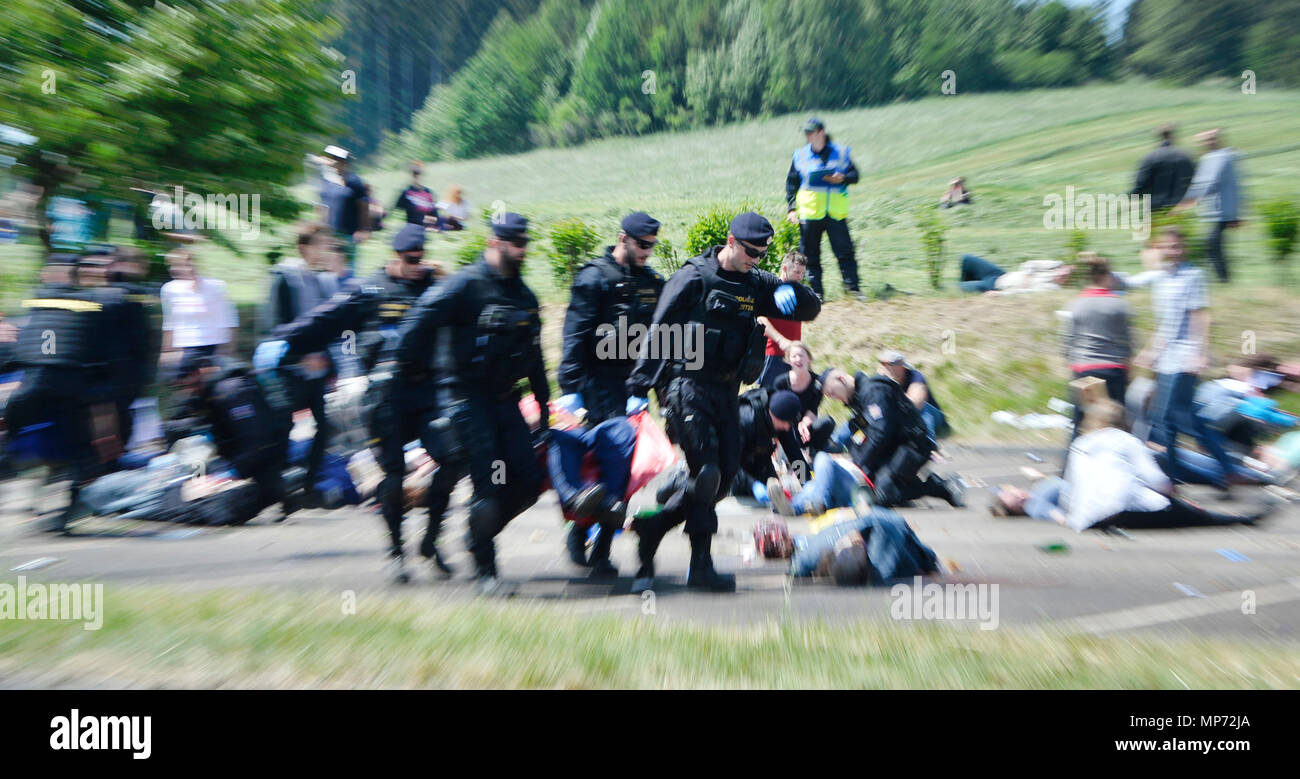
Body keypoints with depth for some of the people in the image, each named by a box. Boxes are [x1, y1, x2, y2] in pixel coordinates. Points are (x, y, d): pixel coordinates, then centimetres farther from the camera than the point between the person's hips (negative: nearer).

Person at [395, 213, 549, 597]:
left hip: (503, 398, 7)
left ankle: (480, 534, 24)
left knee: (529, 482, 0)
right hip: (464, 396, -7)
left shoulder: (525, 297, 13)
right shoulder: (466, 285, -9)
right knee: (489, 485, -10)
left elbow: (534, 357, 20)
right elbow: (419, 321, -14)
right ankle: (485, 571, 5)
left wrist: (544, 406, 19)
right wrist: (410, 369, -7)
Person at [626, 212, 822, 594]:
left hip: (726, 389, 7)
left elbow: (811, 308, 16)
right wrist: (639, 387, -11)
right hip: (687, 385, -7)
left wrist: (792, 293, -8)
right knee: (706, 472, -13)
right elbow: (659, 332, -6)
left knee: (724, 475, 4)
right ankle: (701, 563, 0)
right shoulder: (694, 278, -5)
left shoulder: (755, 284, 13)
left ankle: (650, 529, 17)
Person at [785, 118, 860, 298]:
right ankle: (816, 291, 12)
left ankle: (852, 288, 2)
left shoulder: (840, 152, 7)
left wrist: (842, 178, -14)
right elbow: (791, 185, 10)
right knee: (811, 255, 3)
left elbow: (854, 175, 8)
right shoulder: (800, 156, 8)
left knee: (845, 252, -4)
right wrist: (791, 208, 1)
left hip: (836, 214, -1)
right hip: (809, 214, 1)